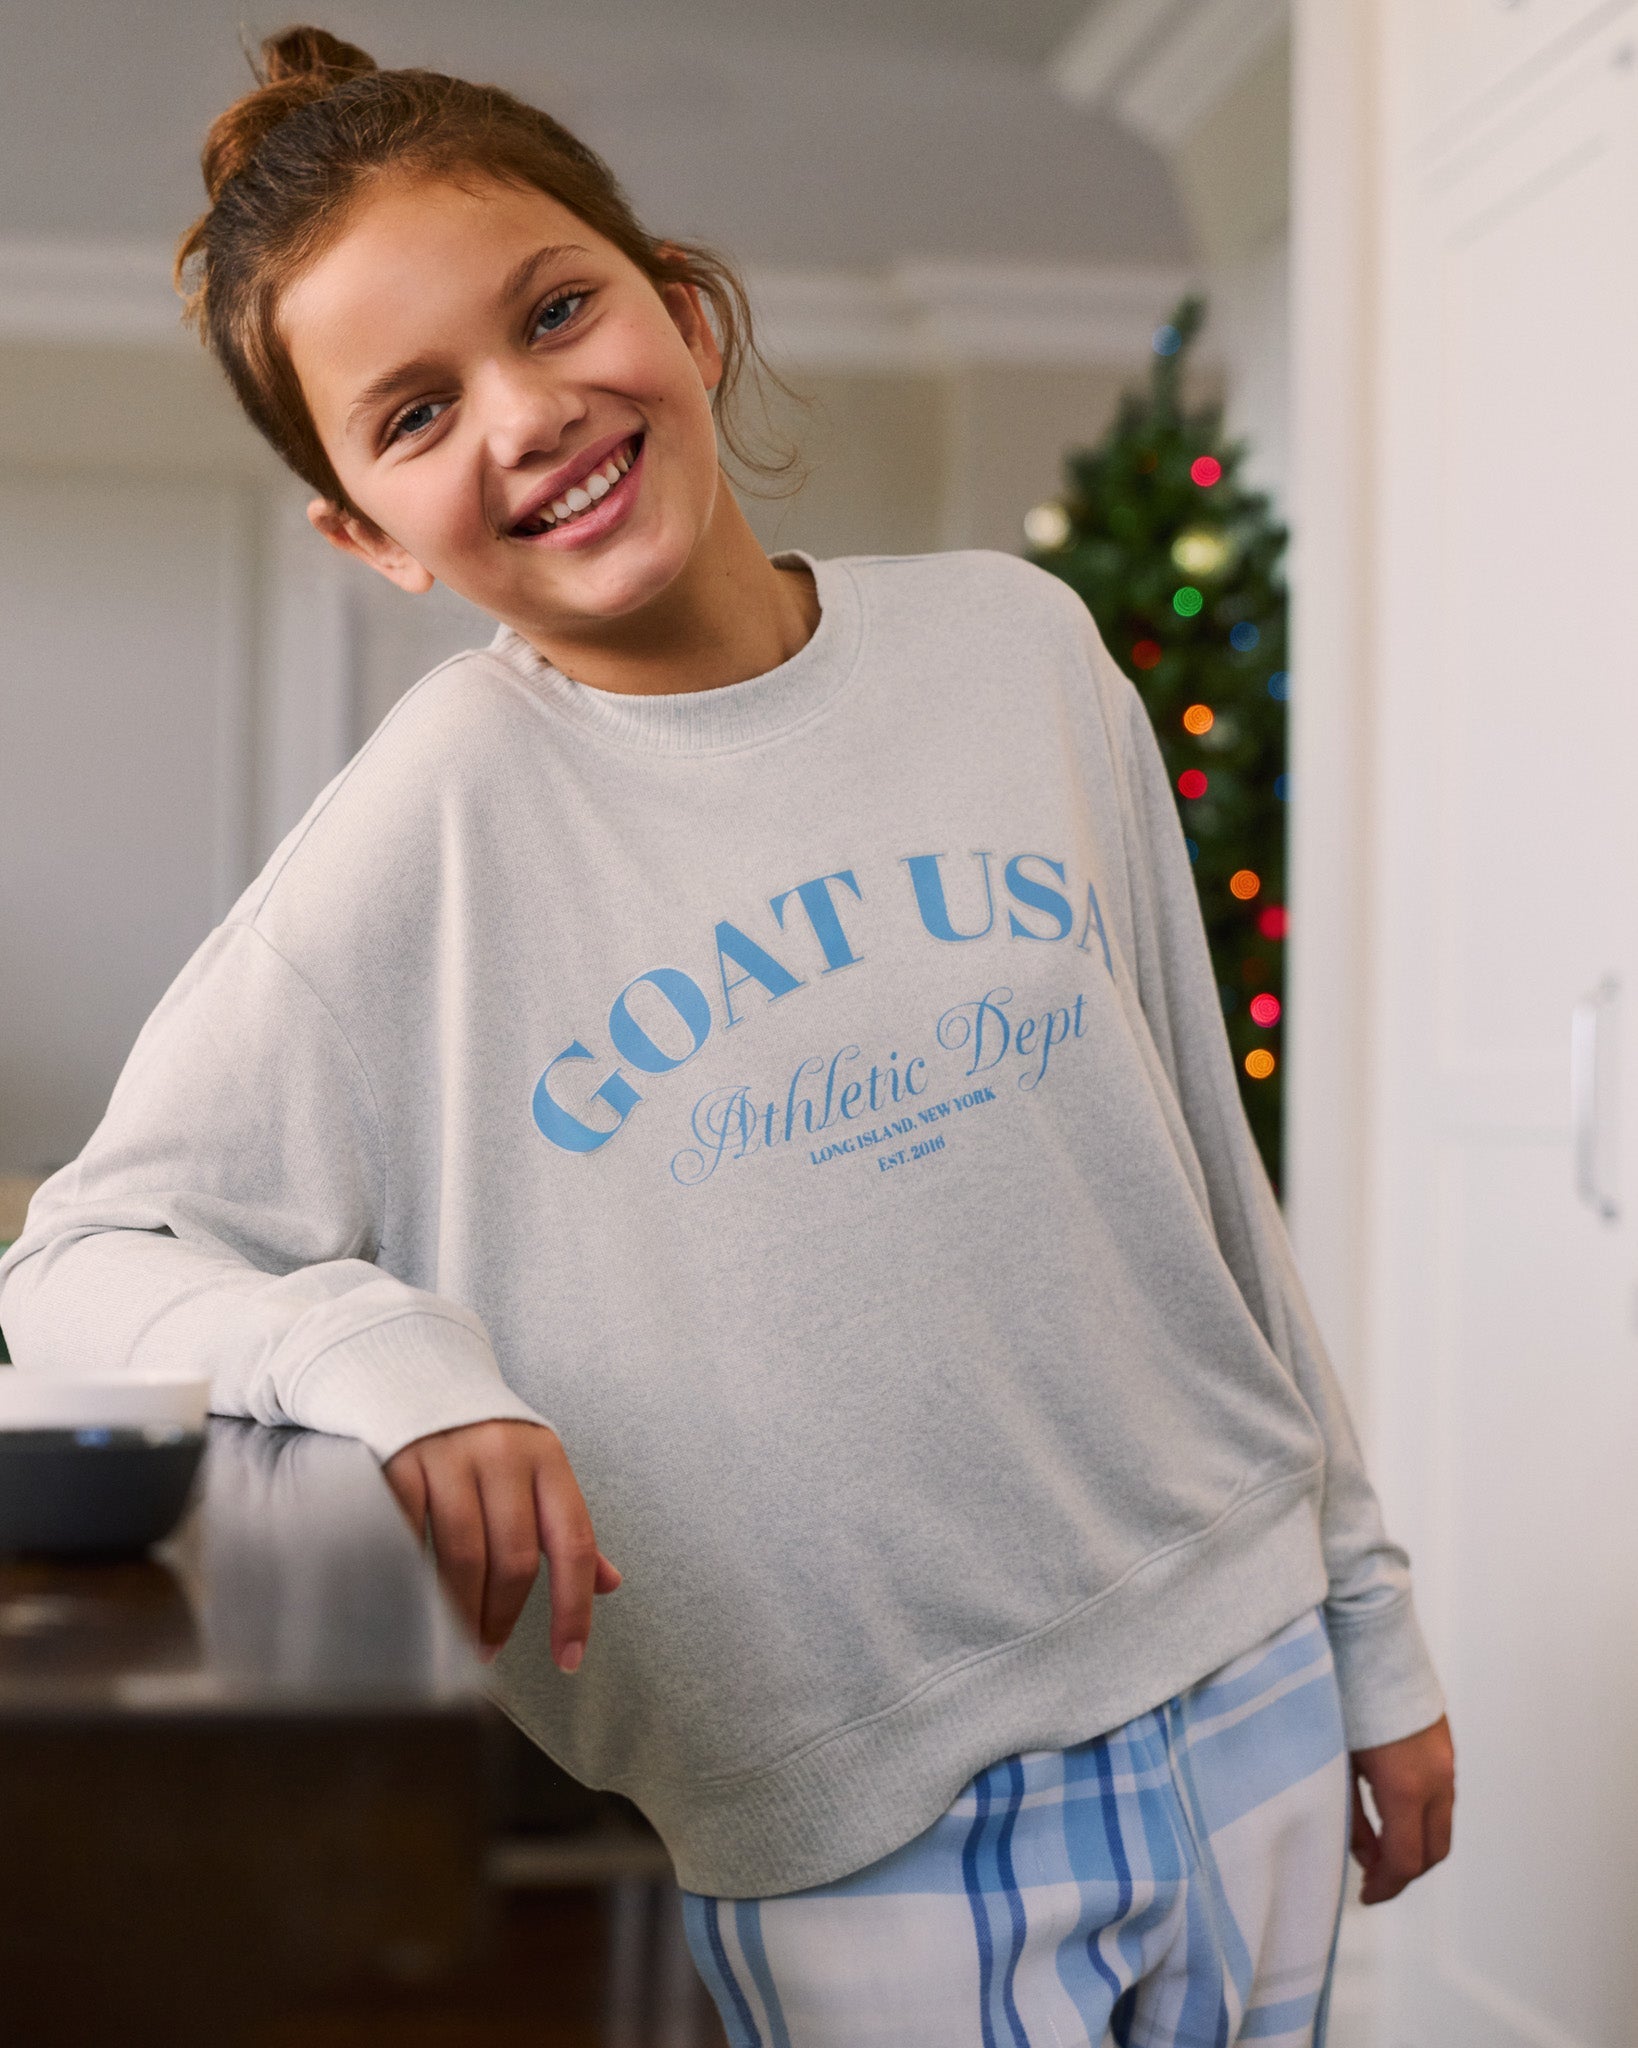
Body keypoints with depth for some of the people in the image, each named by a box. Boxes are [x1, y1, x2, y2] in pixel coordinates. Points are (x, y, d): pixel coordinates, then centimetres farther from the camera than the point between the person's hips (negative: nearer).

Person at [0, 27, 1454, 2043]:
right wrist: (369, 1349, -28)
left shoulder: (1017, 645, -1)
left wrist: (1368, 1619, 11)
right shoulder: (430, 832, -11)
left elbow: (1205, 1160, 6)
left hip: (1239, 1693, 4)